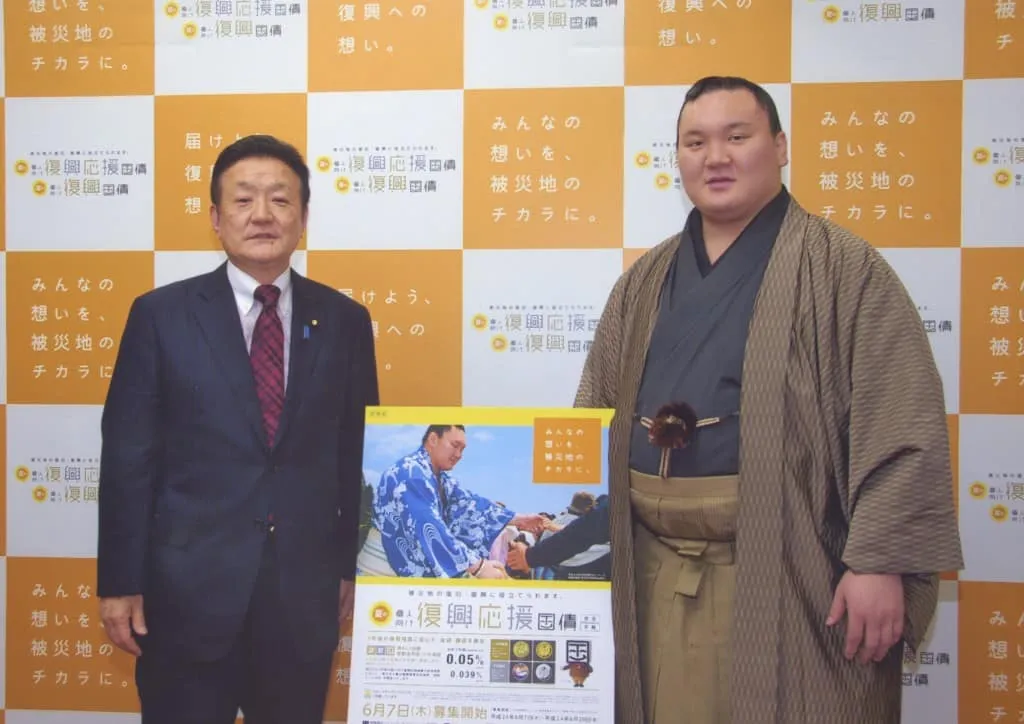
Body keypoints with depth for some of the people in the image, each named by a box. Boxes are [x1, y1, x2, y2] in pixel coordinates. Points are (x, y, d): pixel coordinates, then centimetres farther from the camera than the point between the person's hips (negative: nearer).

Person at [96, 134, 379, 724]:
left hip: (306, 593, 2)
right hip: (189, 591, -1)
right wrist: (120, 582, -4)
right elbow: (128, 456, -2)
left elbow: (358, 455, 8)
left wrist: (353, 567, 8)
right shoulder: (161, 315, 0)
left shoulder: (345, 321, 4)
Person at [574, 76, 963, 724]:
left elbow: (900, 426, -11)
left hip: (785, 571, -5)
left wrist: (880, 560, -18)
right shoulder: (645, 282, 13)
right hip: (653, 570, 5)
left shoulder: (841, 269, -4)